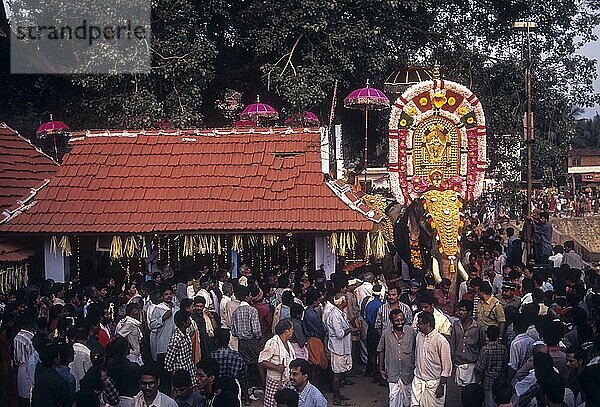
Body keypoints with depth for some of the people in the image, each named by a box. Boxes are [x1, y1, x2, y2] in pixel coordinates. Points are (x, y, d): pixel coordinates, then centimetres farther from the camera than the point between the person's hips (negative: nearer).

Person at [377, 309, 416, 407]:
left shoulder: (411, 331, -10)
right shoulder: (386, 333, -7)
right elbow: (381, 351, 5)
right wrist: (381, 368, 7)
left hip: (407, 371, 0)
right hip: (392, 372, 0)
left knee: (407, 396, 14)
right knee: (394, 396, 0)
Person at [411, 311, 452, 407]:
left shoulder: (441, 341, -16)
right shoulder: (419, 336, 5)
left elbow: (447, 366, -13)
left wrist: (441, 386, -13)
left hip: (434, 383, -6)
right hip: (418, 381, 6)